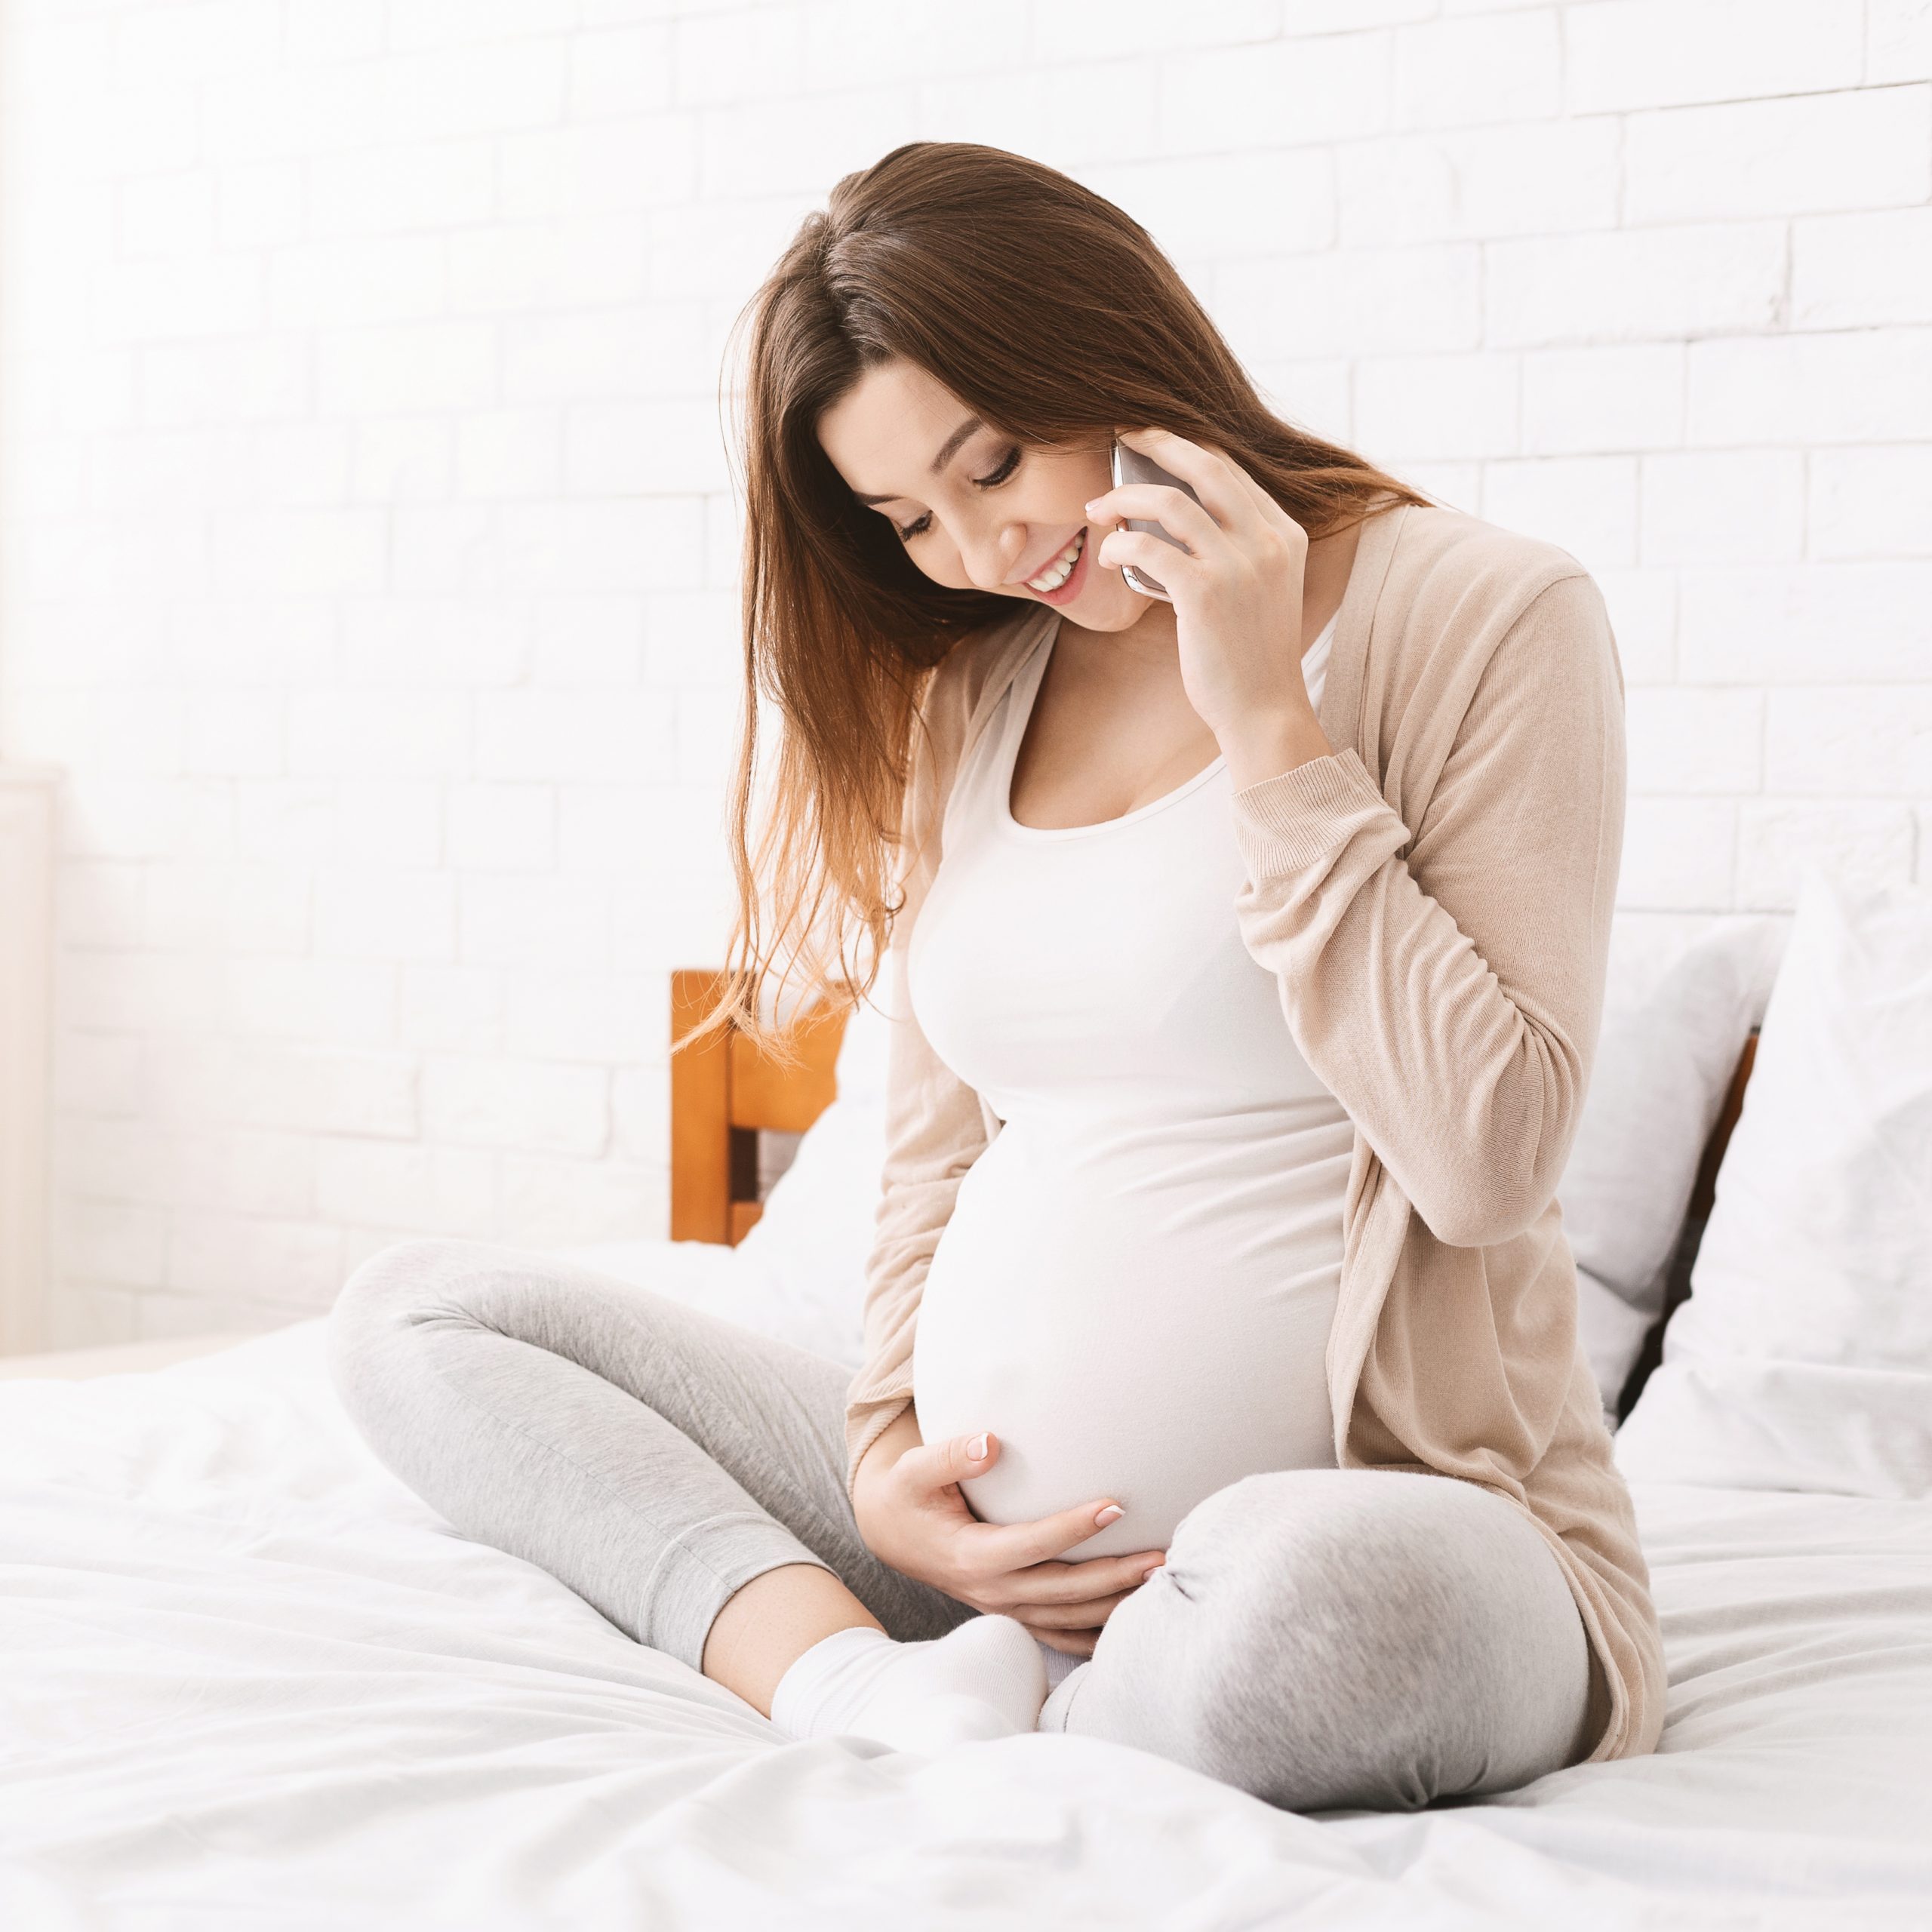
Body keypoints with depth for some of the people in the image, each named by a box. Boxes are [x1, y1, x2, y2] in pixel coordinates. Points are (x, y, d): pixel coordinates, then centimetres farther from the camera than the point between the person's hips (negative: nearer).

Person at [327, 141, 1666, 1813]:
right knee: (416, 1311, 1)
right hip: (992, 1539, 6)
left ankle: (950, 1715, -11)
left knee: (1306, 1602, -43)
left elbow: (1487, 1153, -14)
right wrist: (883, 1455, 0)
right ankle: (866, 1689, -20)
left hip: (1390, 1511, -6)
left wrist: (1271, 724, -14)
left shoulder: (1478, 614, -4)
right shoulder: (968, 697, 14)